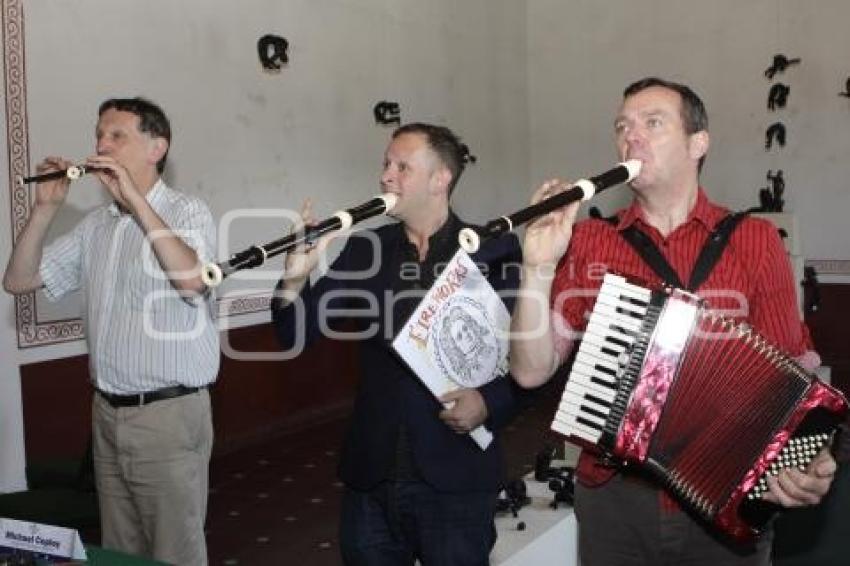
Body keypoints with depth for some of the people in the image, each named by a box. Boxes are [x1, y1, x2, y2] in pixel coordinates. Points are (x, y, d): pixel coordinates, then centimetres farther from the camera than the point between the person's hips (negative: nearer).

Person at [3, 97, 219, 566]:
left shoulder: (187, 212, -8)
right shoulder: (95, 224, 10)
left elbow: (191, 278, -29)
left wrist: (135, 199, -24)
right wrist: (45, 208, -3)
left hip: (169, 414, -6)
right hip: (107, 413, 6)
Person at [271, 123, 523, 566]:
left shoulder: (492, 250, -5)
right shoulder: (364, 251, 5)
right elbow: (296, 334, 2)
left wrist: (490, 402, -19)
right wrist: (296, 278, -15)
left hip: (456, 478, -3)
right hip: (371, 478, 4)